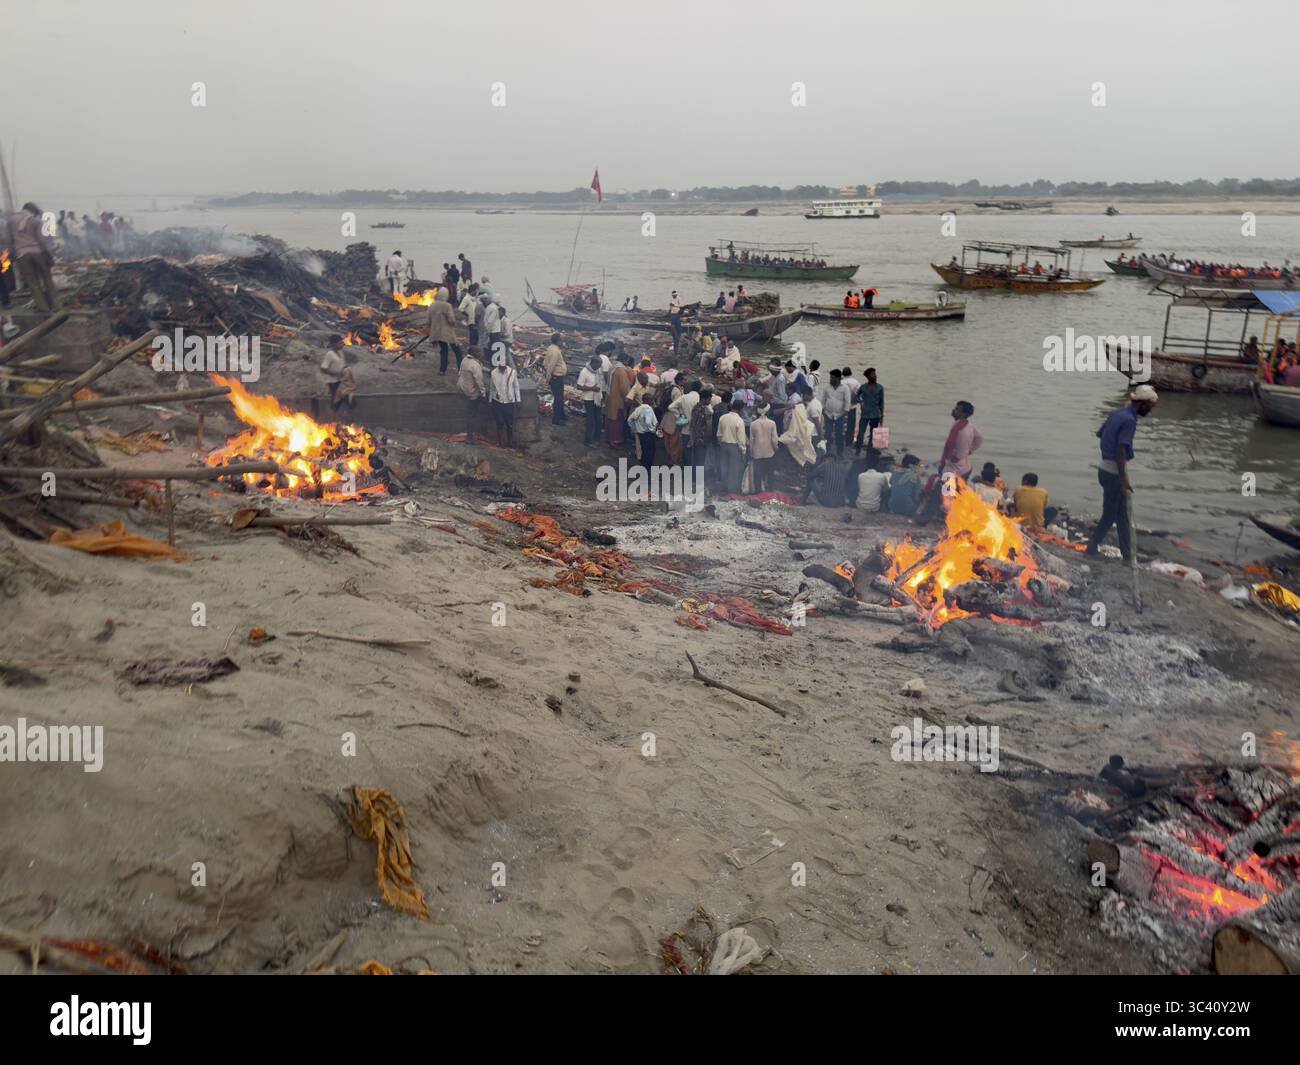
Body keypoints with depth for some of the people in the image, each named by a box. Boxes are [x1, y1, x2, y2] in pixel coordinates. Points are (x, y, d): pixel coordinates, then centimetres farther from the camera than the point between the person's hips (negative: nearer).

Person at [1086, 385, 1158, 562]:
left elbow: (1099, 434, 20)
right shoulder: (1129, 420, -18)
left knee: (1122, 515, 12)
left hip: (1105, 467, 9)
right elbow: (1120, 450, -24)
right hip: (1114, 471, -9)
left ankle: (1128, 556, 16)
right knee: (1110, 514, 2)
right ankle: (1091, 549, 11)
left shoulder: (1117, 413, 7)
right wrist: (1123, 479, -25)